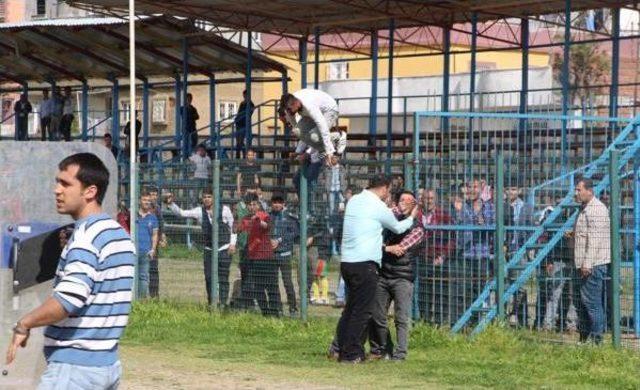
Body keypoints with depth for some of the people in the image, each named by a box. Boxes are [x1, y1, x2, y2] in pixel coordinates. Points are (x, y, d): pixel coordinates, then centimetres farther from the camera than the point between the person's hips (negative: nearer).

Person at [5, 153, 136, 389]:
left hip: (75, 367, -10)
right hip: (109, 363, 10)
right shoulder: (120, 234, 14)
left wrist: (24, 325, -17)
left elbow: (68, 299, -27)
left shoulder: (88, 235, -15)